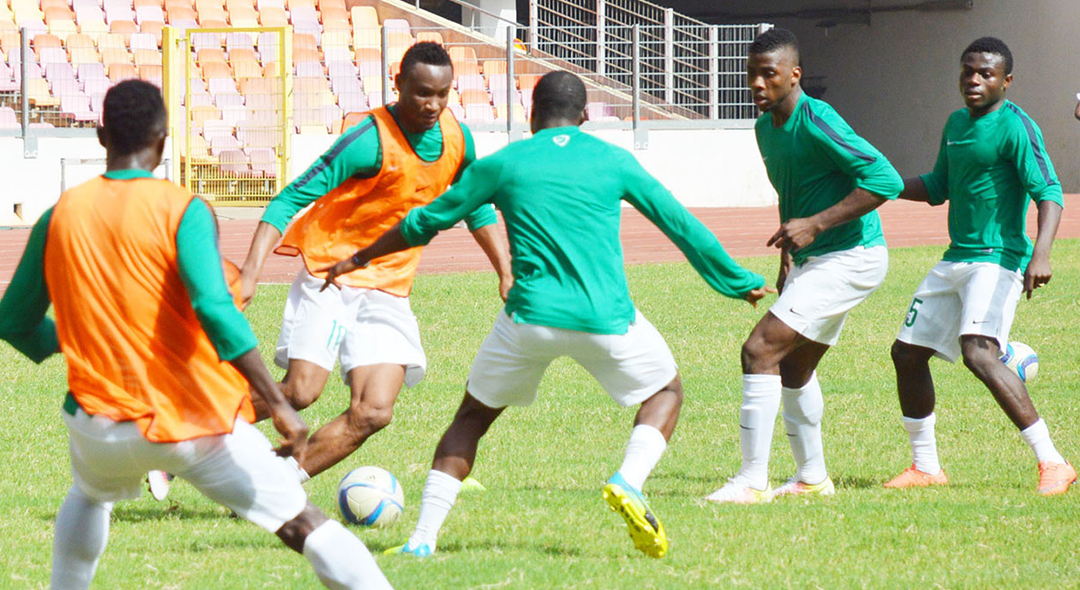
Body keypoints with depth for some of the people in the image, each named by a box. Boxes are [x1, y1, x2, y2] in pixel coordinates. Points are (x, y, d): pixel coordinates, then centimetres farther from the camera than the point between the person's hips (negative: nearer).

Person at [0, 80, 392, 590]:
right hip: (195, 422, -4)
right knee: (304, 525, 1)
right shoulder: (182, 210, -10)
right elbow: (214, 309, -24)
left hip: (99, 426, 4)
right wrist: (277, 404, -24)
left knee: (89, 497, 38)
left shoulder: (59, 217, 2)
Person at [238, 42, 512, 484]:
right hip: (331, 277, -6)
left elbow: (477, 210, 19)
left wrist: (506, 273, 11)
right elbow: (288, 201, -18)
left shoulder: (456, 137, 1)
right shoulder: (369, 142, -19)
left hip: (389, 291, 6)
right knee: (302, 390, -21)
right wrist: (250, 273, -28)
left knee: (373, 413, -10)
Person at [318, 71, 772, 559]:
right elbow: (680, 226, 13)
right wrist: (735, 282, 27)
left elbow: (425, 222, 16)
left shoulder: (501, 165, 8)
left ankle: (424, 536, 7)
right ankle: (629, 482, -5)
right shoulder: (612, 161, 8)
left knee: (473, 415, 20)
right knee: (665, 392, 24)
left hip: (530, 317, 1)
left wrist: (358, 259, 31)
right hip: (606, 319, 0)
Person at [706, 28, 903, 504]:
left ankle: (752, 481, -14)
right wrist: (787, 258, 22)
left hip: (850, 258, -10)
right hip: (814, 260, 10)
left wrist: (815, 225, -26)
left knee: (760, 350, -16)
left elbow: (886, 180, -26)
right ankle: (812, 478, 35)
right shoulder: (766, 128, 9)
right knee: (793, 367, 20)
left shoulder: (816, 123, -21)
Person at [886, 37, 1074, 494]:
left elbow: (1049, 192, -20)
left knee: (978, 352, -28)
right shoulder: (956, 124, 14)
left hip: (998, 259, -9)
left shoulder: (1015, 127, -12)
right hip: (955, 260, 9)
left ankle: (1052, 463, -26)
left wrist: (1041, 253, -35)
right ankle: (926, 467, 26)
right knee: (908, 352, 11)